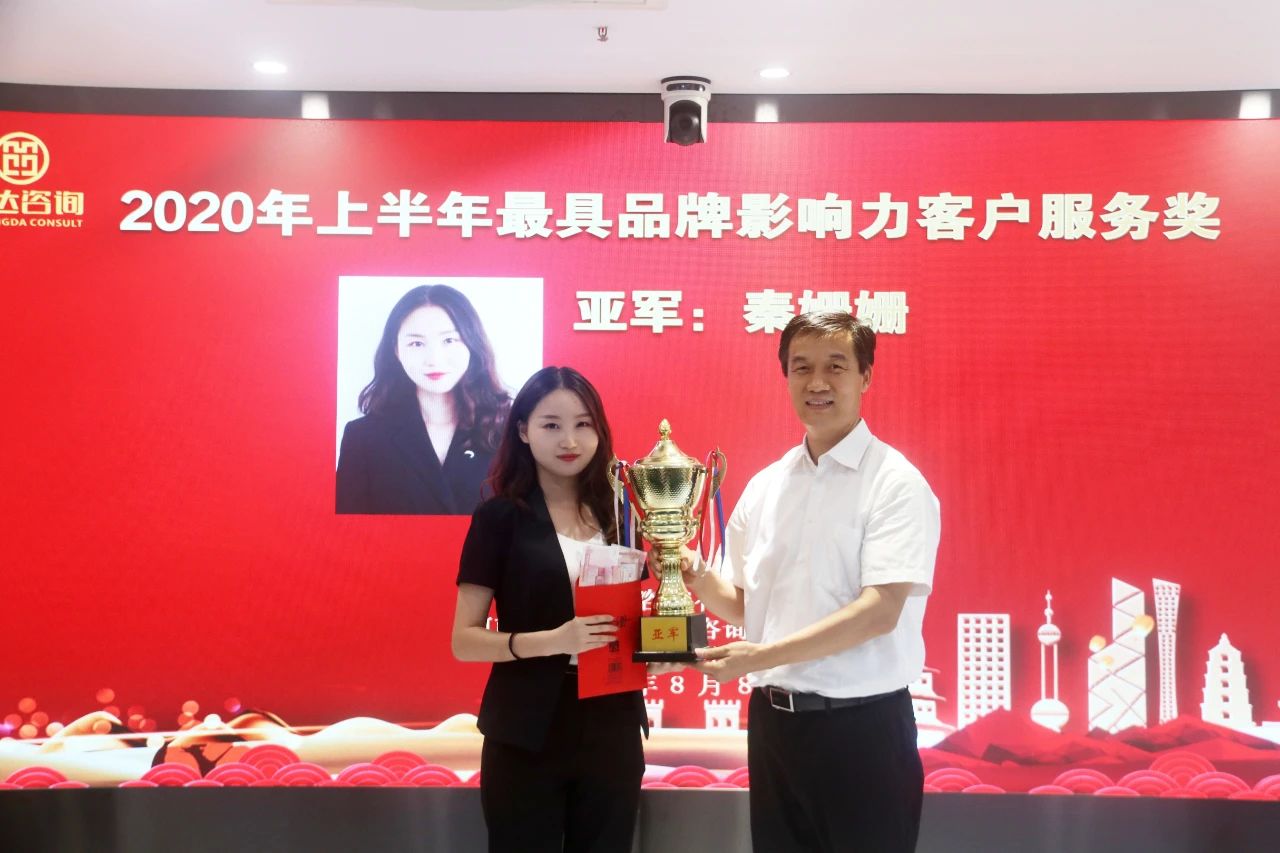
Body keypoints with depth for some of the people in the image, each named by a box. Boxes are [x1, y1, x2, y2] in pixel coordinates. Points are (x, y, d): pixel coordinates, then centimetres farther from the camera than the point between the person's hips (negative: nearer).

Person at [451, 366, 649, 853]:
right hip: (527, 737, -4)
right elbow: (464, 640, -9)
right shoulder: (500, 517, -5)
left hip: (612, 731, 4)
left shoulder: (616, 514, 6)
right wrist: (548, 641, -23)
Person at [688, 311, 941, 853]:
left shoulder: (895, 483, -10)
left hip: (862, 726, -5)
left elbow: (879, 613, -19)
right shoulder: (765, 485, 8)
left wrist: (760, 657, -23)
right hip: (773, 721, 5)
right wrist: (697, 577, -6)